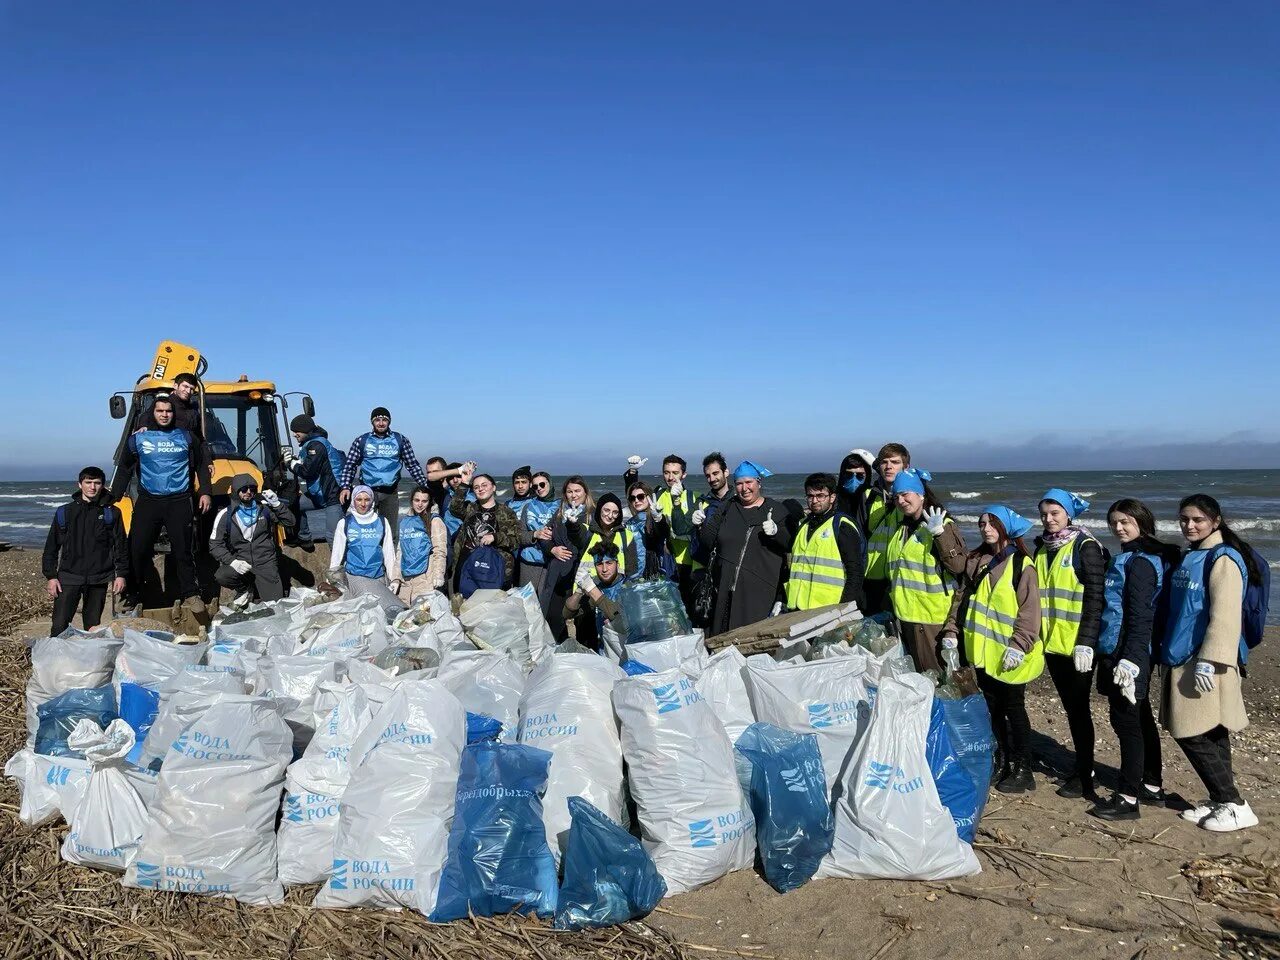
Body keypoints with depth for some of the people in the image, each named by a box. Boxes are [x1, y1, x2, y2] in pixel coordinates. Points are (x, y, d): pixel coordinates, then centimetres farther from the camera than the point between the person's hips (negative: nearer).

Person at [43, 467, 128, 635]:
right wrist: (51, 576, 2)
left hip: (99, 579, 0)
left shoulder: (111, 513, 4)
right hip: (69, 577, 0)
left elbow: (120, 546, 6)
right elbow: (51, 547, 8)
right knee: (59, 626, -7)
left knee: (93, 626, 6)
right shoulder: (65, 512, 5)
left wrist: (121, 574, 0)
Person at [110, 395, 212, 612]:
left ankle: (190, 595, 6)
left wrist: (204, 492, 6)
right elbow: (124, 470, 14)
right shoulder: (138, 438, 8)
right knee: (137, 549, -2)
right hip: (147, 502, 1)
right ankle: (132, 595, 11)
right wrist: (114, 497, 10)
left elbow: (201, 466, 15)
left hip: (179, 503, -1)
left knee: (183, 550, -1)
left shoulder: (186, 437, 9)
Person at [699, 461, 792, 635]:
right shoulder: (728, 509, 15)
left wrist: (776, 532, -19)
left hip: (760, 592, -3)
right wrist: (701, 525, -4)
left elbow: (791, 543, -2)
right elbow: (710, 542, 14)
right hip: (726, 589, 4)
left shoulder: (775, 509, 5)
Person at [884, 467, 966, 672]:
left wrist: (939, 533, -23)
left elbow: (959, 566, -18)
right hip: (904, 616, 7)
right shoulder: (900, 526, 15)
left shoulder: (944, 525, -7)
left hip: (932, 618, -7)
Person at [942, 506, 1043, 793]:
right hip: (982, 650, 6)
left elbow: (1029, 610, -14)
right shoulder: (975, 561, 9)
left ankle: (1022, 770, 15)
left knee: (1013, 709, 4)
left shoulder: (1021, 564, -10)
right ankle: (1003, 762, 28)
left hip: (1008, 655, -6)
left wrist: (1018, 645, -20)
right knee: (992, 708, 14)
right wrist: (951, 632, 6)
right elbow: (961, 597, 12)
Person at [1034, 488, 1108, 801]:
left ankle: (1084, 775, 11)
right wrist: (1035, 634, 15)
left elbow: (1095, 597, -14)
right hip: (1052, 642, 6)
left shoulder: (1085, 547, -9)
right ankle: (1083, 766, 26)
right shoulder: (1043, 547, 11)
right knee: (1070, 706, 14)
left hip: (1076, 644, -6)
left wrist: (1086, 642, -19)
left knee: (1079, 708, 1)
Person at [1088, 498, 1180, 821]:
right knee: (1140, 718, 17)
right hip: (1125, 652, 10)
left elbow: (1140, 616, -21)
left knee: (1126, 721, -5)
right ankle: (1153, 786, 29)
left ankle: (1128, 798, 2)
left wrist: (1130, 659, -24)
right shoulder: (1130, 557, 14)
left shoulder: (1140, 562, -16)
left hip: (1128, 653, -10)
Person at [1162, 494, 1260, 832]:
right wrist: (1170, 651, 20)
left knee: (1194, 735, -6)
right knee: (1210, 736, 13)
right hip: (1183, 659, 9)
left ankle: (1235, 806, 6)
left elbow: (1225, 617, -19)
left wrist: (1209, 661, -23)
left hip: (1207, 664, -9)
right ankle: (1220, 801, 22)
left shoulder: (1223, 559, -13)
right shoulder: (1190, 557, 14)